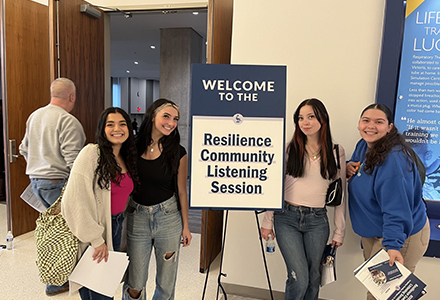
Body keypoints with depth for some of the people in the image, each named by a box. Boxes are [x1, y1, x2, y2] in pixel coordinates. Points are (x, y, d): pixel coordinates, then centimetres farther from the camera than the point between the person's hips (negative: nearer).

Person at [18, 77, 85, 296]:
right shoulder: (68, 121, -17)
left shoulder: (34, 116, 11)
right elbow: (73, 159, -23)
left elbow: (24, 149, 20)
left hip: (36, 181, 9)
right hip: (57, 183, -9)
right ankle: (56, 283, 14)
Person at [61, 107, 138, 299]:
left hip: (116, 226, 7)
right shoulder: (91, 153, -16)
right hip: (92, 228, -6)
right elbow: (76, 199, -21)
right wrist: (95, 239, -19)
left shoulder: (127, 159, 8)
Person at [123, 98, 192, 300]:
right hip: (136, 217, 0)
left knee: (166, 283, 14)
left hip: (168, 217, 0)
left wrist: (185, 227, 5)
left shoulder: (178, 153, -5)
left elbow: (181, 192, 1)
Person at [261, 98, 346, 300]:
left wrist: (339, 231, 8)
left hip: (318, 221, 2)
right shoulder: (289, 149, -1)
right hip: (287, 218, -2)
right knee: (299, 279, -6)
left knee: (313, 278, 13)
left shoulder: (337, 152, 3)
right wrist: (267, 221, 2)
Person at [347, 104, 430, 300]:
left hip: (400, 235, -8)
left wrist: (393, 245, -37)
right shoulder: (363, 145, -3)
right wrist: (349, 166, -7)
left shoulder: (393, 160, -30)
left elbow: (396, 209, -31)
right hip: (372, 232, 8)